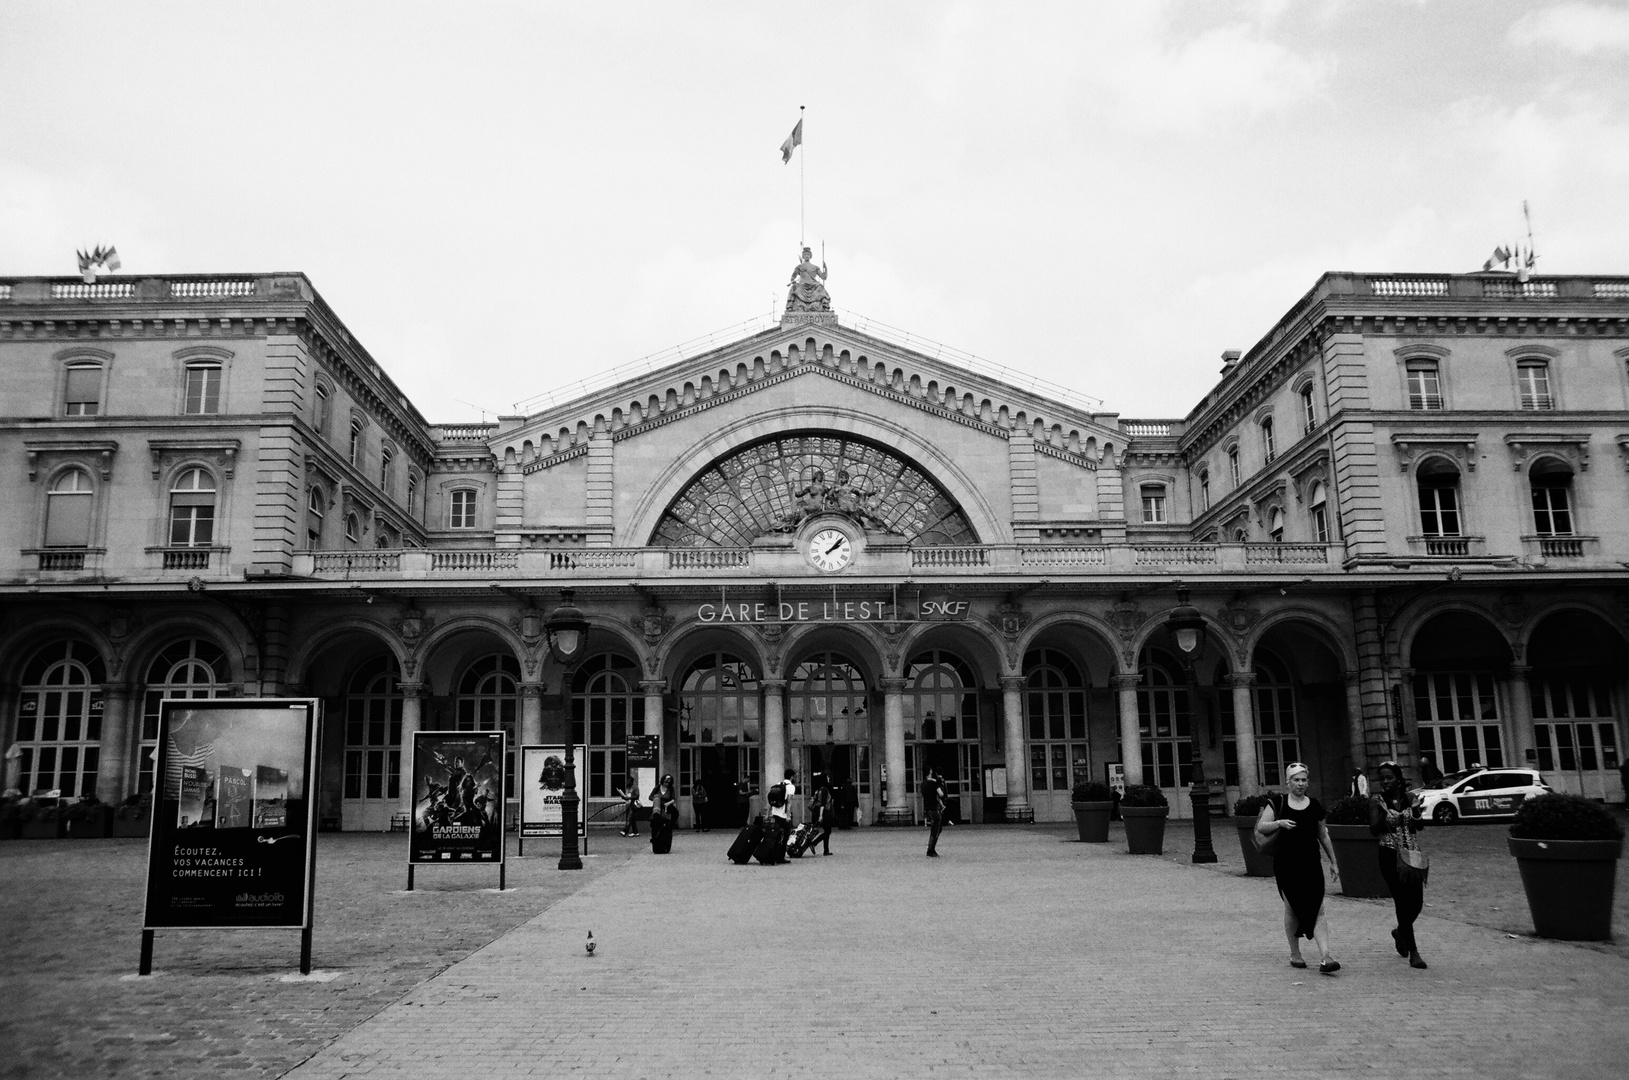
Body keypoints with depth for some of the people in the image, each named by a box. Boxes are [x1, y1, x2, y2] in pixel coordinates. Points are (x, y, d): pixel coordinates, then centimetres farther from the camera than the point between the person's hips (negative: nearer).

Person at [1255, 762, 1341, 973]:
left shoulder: (1315, 806, 7)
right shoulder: (1277, 803, 1)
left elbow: (1323, 836, 16)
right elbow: (1261, 827, -2)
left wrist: (1333, 862, 18)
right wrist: (1279, 823, -19)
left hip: (1311, 864, 1)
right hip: (1286, 864, -1)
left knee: (1318, 910, -8)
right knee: (1291, 908, 5)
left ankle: (1325, 957, -13)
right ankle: (1294, 953, 21)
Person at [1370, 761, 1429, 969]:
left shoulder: (1409, 798, 6)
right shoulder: (1377, 800, -3)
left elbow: (1419, 827, 8)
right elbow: (1374, 829, -11)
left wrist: (1417, 815, -13)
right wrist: (1384, 812, -25)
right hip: (1390, 856, -4)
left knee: (1416, 902, 4)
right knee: (1403, 902, -5)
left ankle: (1400, 932, 35)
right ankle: (1413, 951, 2)